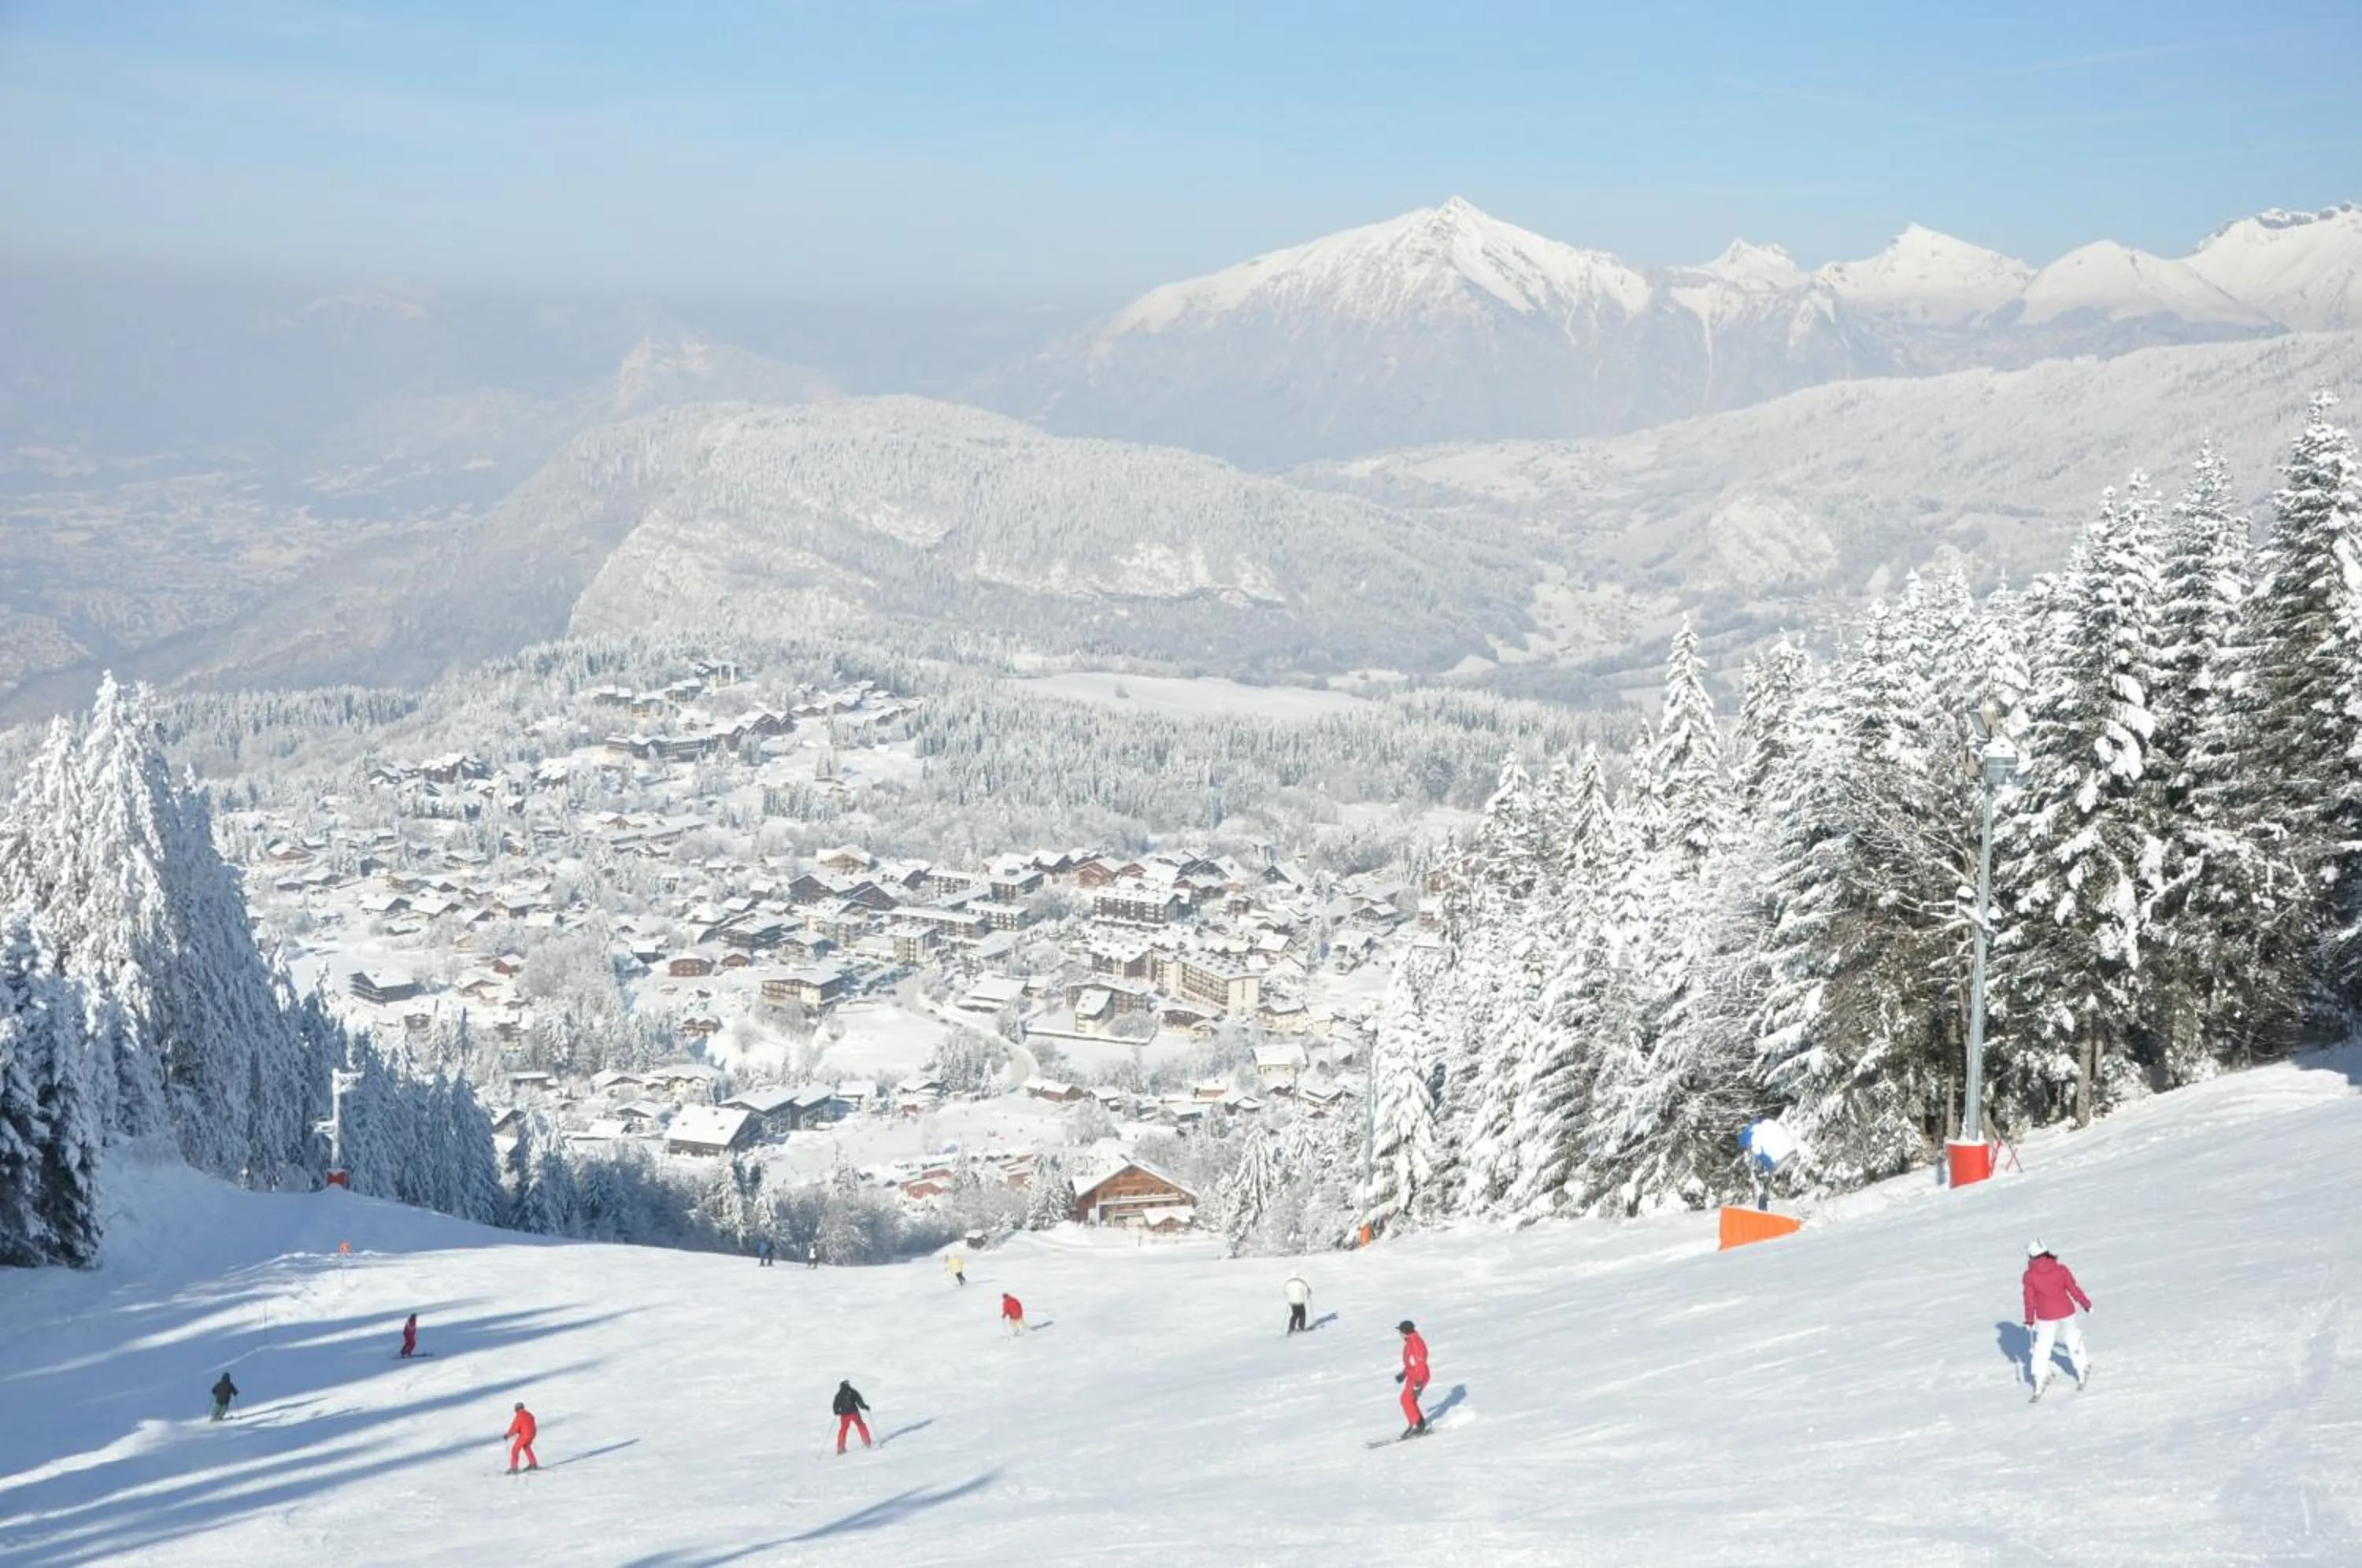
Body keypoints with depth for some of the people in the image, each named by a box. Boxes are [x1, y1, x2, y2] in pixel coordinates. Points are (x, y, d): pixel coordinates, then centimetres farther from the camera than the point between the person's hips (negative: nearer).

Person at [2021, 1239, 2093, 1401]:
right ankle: (2082, 1375, 30)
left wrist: (2029, 1320, 6)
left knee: (2042, 1348, 9)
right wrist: (2086, 1304, 13)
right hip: (2066, 1313, 2)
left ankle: (2040, 1382, 4)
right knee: (2073, 1343, 20)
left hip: (2045, 1318, -2)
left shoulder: (2030, 1275, -10)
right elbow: (2073, 1289, -1)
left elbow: (2030, 1300, -5)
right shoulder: (2060, 1269, -8)